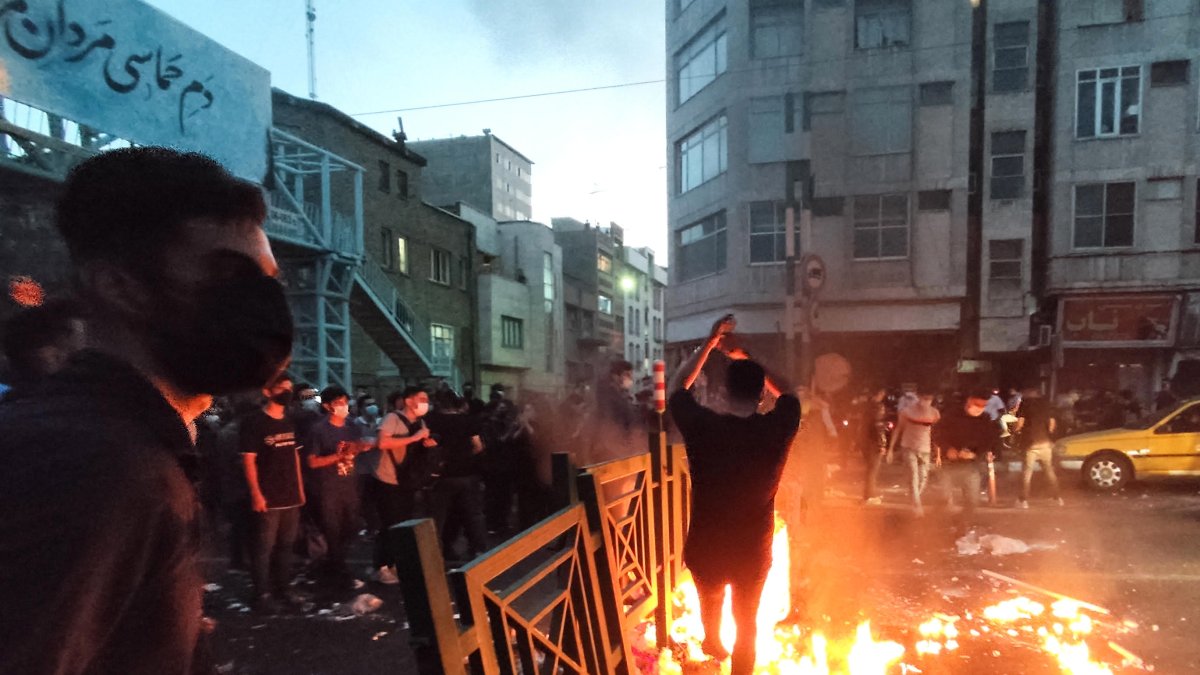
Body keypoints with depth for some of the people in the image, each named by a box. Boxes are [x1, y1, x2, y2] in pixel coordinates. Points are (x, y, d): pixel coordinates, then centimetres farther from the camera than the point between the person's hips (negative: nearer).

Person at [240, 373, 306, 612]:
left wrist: (300, 488, 13)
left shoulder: (289, 422, 12)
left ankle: (284, 587, 25)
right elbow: (248, 460, -13)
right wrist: (256, 494, -18)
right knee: (264, 547, -1)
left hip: (291, 496, 7)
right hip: (268, 497, -7)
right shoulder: (254, 422, -10)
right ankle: (262, 594, 8)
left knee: (286, 544, 14)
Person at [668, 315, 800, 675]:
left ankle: (713, 644, 62)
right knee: (747, 621, 24)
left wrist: (710, 342, -3)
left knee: (710, 599, 33)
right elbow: (787, 392, 4)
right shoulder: (777, 428, -19)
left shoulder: (703, 427, -22)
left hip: (706, 548, 1)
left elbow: (676, 387, -2)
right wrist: (748, 358, 5)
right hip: (754, 549, -1)